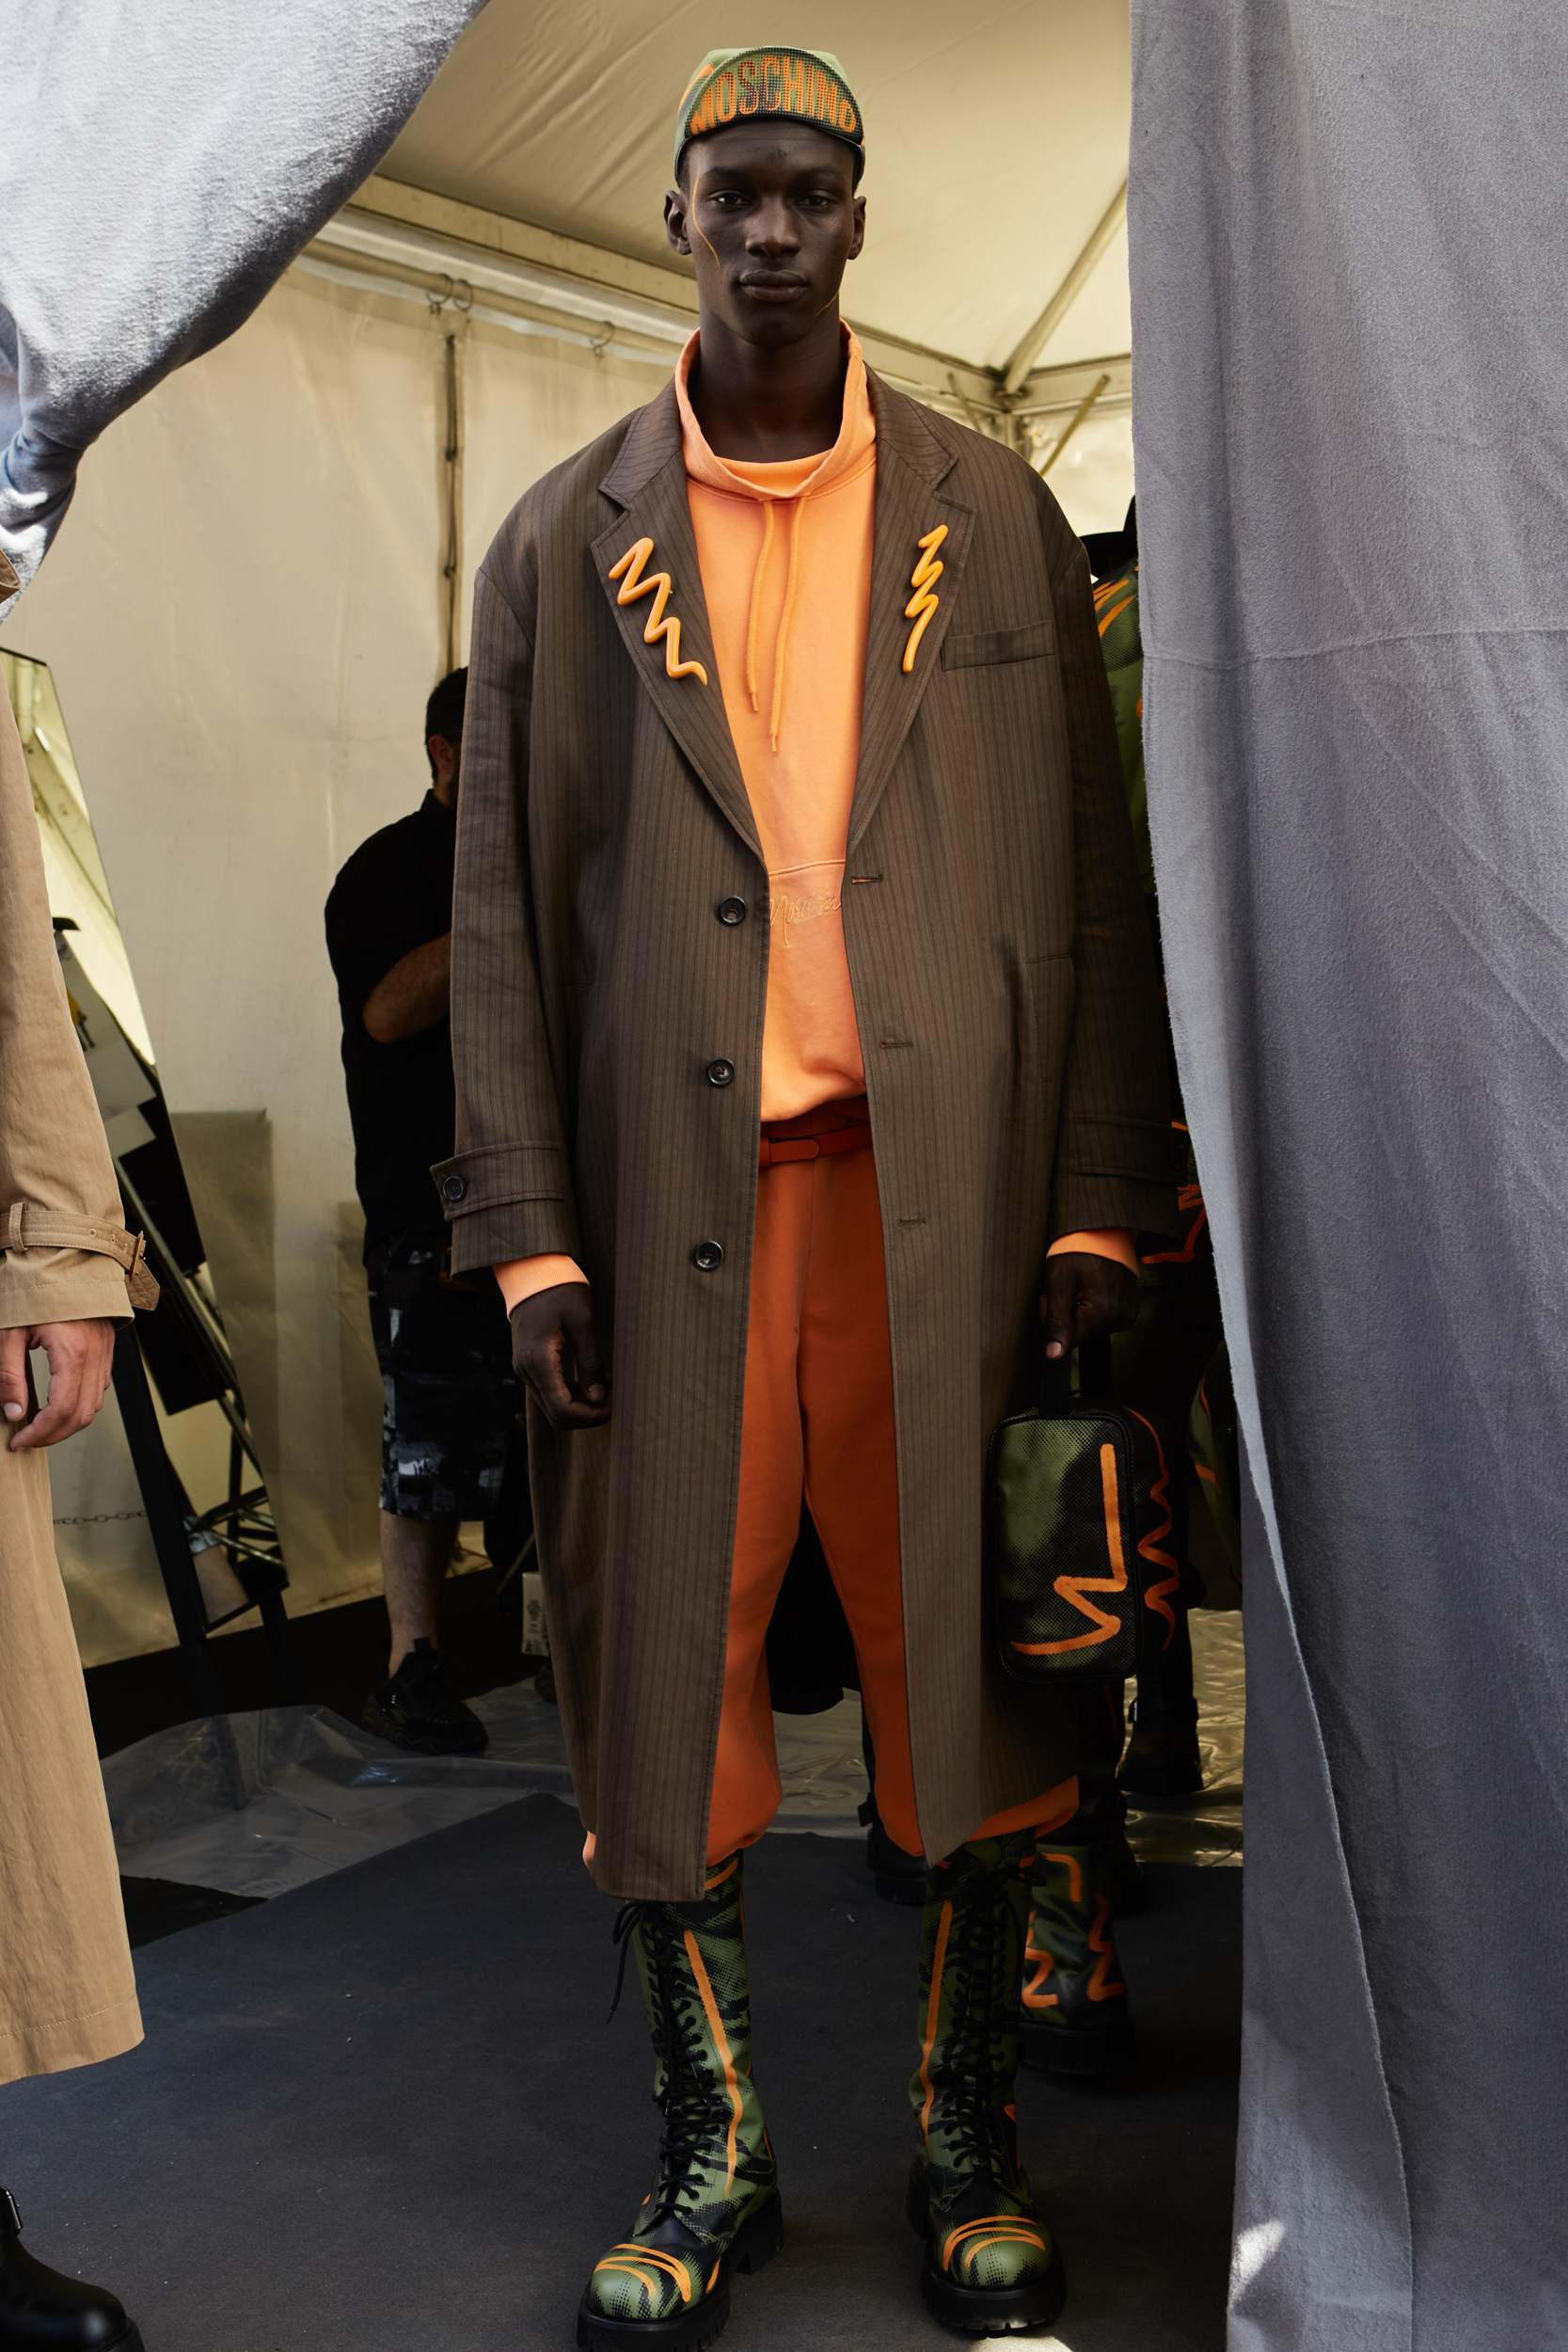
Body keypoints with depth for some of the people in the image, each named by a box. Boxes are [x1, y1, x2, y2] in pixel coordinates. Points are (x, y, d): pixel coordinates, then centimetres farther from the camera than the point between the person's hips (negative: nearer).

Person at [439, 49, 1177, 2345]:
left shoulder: (992, 513, 11)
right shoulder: (563, 539, 10)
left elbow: (1087, 877, 6)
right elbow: (504, 907, 6)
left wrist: (1098, 1199, -3)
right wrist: (529, 1233, -3)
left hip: (944, 1182, 0)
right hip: (674, 1189, 0)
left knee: (968, 1650, 4)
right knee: (672, 1657, 2)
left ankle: (972, 2140, 20)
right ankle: (711, 2149, 18)